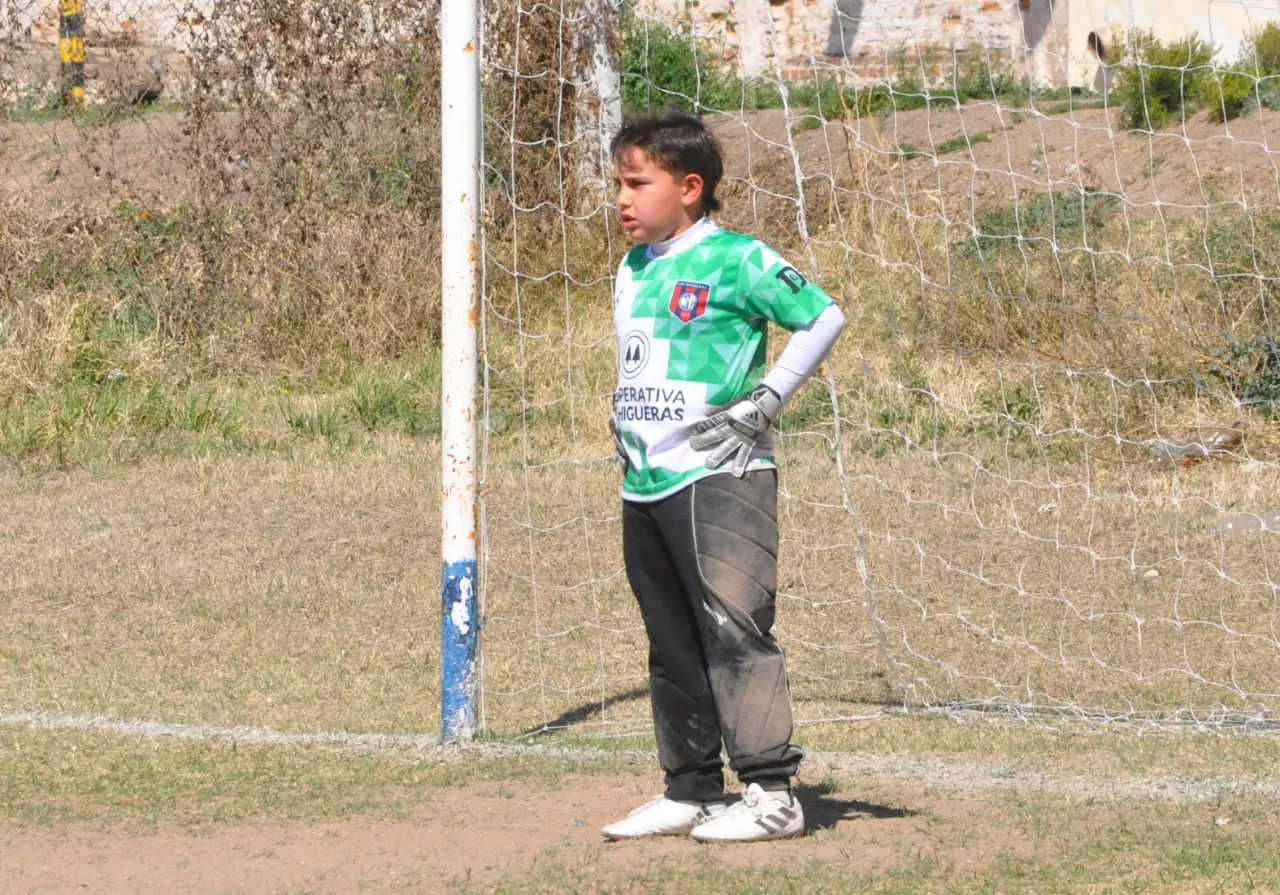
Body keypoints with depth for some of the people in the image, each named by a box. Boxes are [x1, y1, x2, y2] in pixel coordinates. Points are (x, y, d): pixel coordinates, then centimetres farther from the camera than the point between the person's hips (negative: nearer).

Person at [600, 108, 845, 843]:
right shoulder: (632, 270, 15)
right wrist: (622, 415, 15)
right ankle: (692, 791, 20)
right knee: (672, 645, 12)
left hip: (718, 478, -8)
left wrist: (766, 402, -12)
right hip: (645, 482, 8)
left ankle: (773, 792, -9)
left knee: (734, 630, -12)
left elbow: (825, 318, -10)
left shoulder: (735, 260, -9)